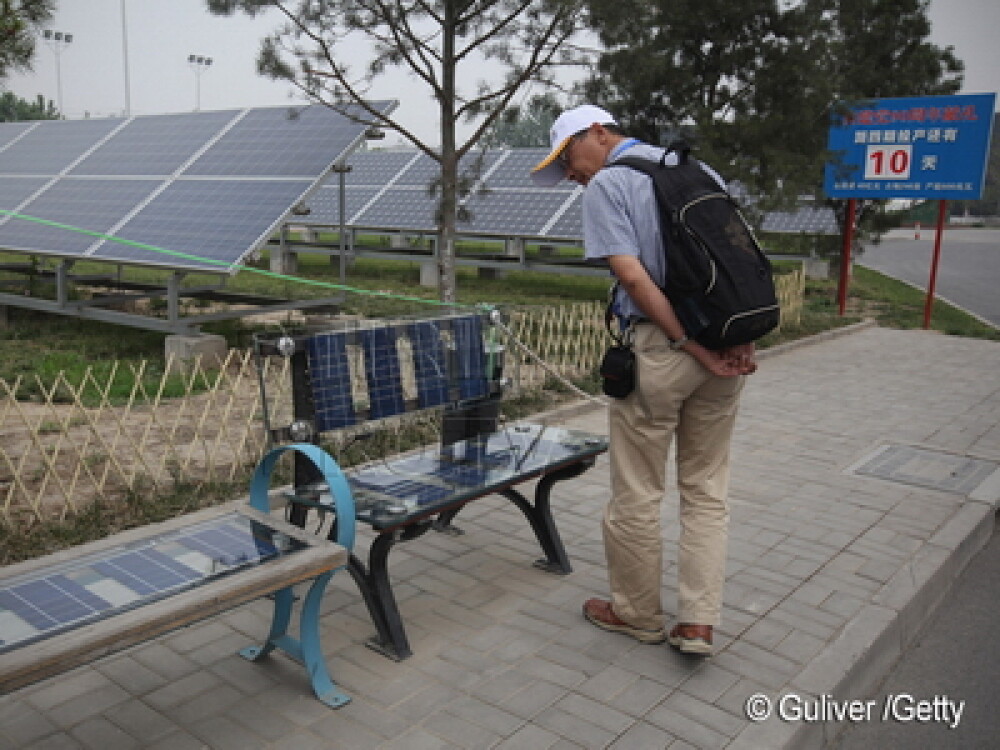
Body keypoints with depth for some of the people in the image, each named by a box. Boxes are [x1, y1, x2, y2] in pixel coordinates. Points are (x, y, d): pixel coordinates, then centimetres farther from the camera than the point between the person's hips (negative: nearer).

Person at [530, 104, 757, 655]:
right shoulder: (698, 168, 15)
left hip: (659, 347, -7)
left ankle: (639, 615, 24)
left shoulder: (605, 185, -5)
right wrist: (742, 339, 3)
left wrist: (696, 349, -14)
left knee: (636, 495, 9)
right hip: (728, 347, 7)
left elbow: (633, 277, -16)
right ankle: (698, 623, 16)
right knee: (707, 490, 14)